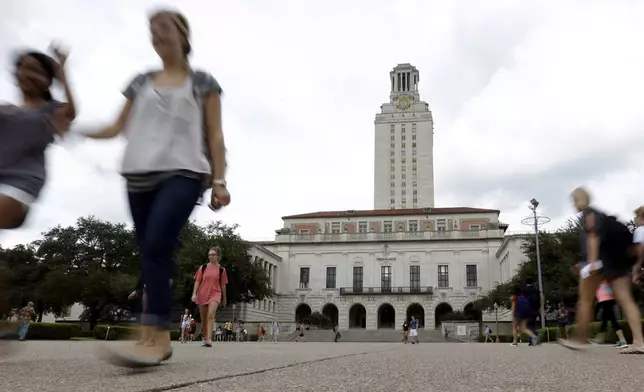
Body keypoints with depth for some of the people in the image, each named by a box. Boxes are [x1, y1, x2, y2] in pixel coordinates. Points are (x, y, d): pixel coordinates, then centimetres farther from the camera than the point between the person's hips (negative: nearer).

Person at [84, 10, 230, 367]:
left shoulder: (203, 82, 11)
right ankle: (162, 340, 5)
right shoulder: (141, 83, 21)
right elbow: (119, 127, 19)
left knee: (156, 246, -24)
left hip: (184, 173, -4)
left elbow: (215, 135, 6)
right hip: (140, 176, 5)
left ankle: (155, 340, -28)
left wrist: (219, 181, -3)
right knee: (151, 254, 0)